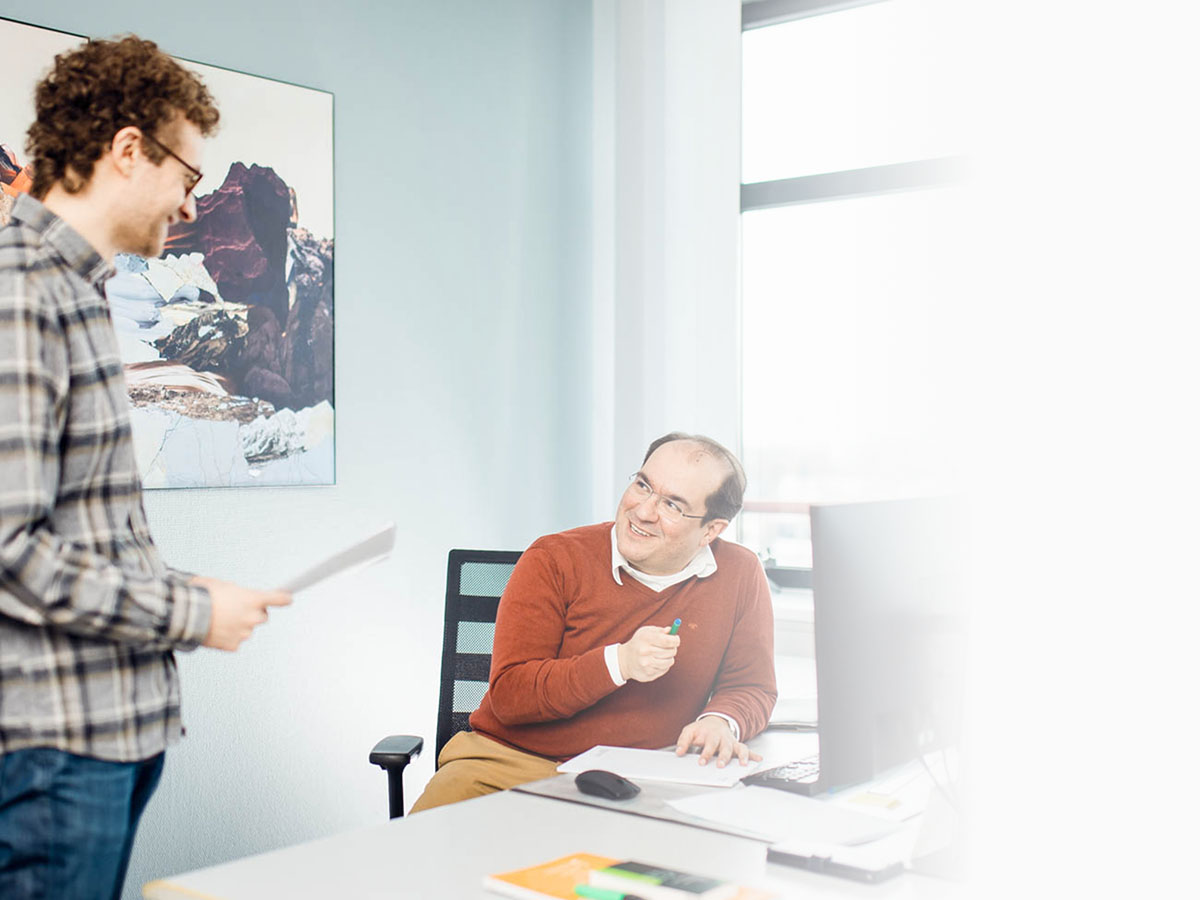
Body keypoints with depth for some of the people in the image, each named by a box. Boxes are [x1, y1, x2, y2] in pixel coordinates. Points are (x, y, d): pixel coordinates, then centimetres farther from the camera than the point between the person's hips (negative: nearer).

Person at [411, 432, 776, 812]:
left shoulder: (740, 576, 2)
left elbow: (752, 687, 10)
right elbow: (508, 695, -10)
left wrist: (720, 721, -15)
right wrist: (620, 662, -23)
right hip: (514, 761, -2)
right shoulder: (555, 560, -5)